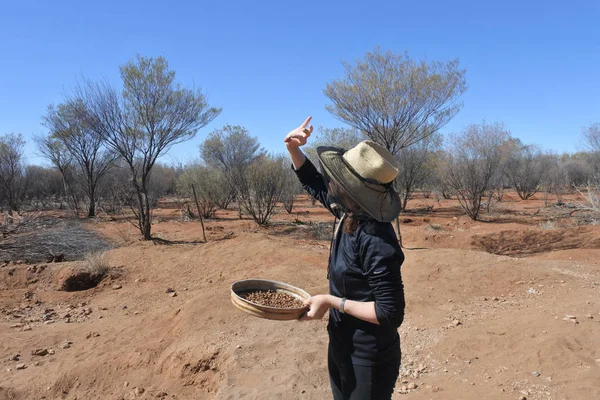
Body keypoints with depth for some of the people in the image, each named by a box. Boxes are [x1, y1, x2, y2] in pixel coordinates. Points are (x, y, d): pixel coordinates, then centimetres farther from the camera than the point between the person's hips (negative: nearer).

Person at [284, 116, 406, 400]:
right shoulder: (348, 214, -8)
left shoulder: (376, 241, -33)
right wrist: (293, 148, -4)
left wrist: (332, 302, -25)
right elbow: (314, 184, 10)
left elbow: (390, 313, -29)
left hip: (369, 358, -8)